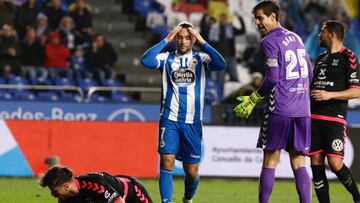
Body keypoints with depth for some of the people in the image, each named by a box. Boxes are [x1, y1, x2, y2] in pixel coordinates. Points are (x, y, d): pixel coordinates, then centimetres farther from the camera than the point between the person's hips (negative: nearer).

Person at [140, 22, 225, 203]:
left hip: (192, 122, 1)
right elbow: (146, 61, -14)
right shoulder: (167, 58, 6)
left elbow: (220, 64, -15)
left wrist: (202, 42, -15)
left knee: (192, 172, 6)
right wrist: (165, 40, -13)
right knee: (166, 163, -16)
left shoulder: (201, 59, 6)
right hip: (170, 119, -1)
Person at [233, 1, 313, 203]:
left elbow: (273, 78, -14)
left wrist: (253, 100, -6)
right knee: (298, 163, 5)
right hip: (302, 110, 6)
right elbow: (309, 74, 19)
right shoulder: (296, 38, 16)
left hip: (279, 109, -6)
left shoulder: (269, 41, -7)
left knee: (270, 161, 0)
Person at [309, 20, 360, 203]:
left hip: (335, 119, -7)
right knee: (316, 163, 1)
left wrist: (329, 95, -18)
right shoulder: (321, 58, 19)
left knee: (335, 163, -15)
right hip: (314, 117, 7)